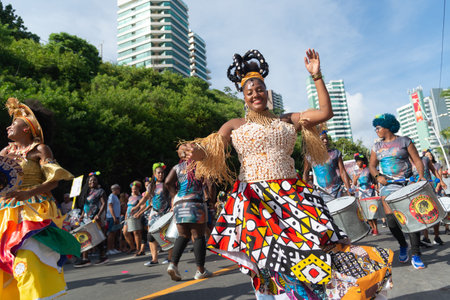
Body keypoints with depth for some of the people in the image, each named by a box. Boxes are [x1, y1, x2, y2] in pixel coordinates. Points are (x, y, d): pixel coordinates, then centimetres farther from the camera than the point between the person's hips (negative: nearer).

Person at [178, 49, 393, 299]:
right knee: (270, 261, -5)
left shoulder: (288, 120, 15)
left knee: (317, 238, -10)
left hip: (293, 195, 2)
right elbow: (212, 150, -3)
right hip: (255, 200, -2)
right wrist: (197, 151, -26)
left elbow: (325, 112, 10)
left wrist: (316, 75, 6)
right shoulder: (235, 125, 10)